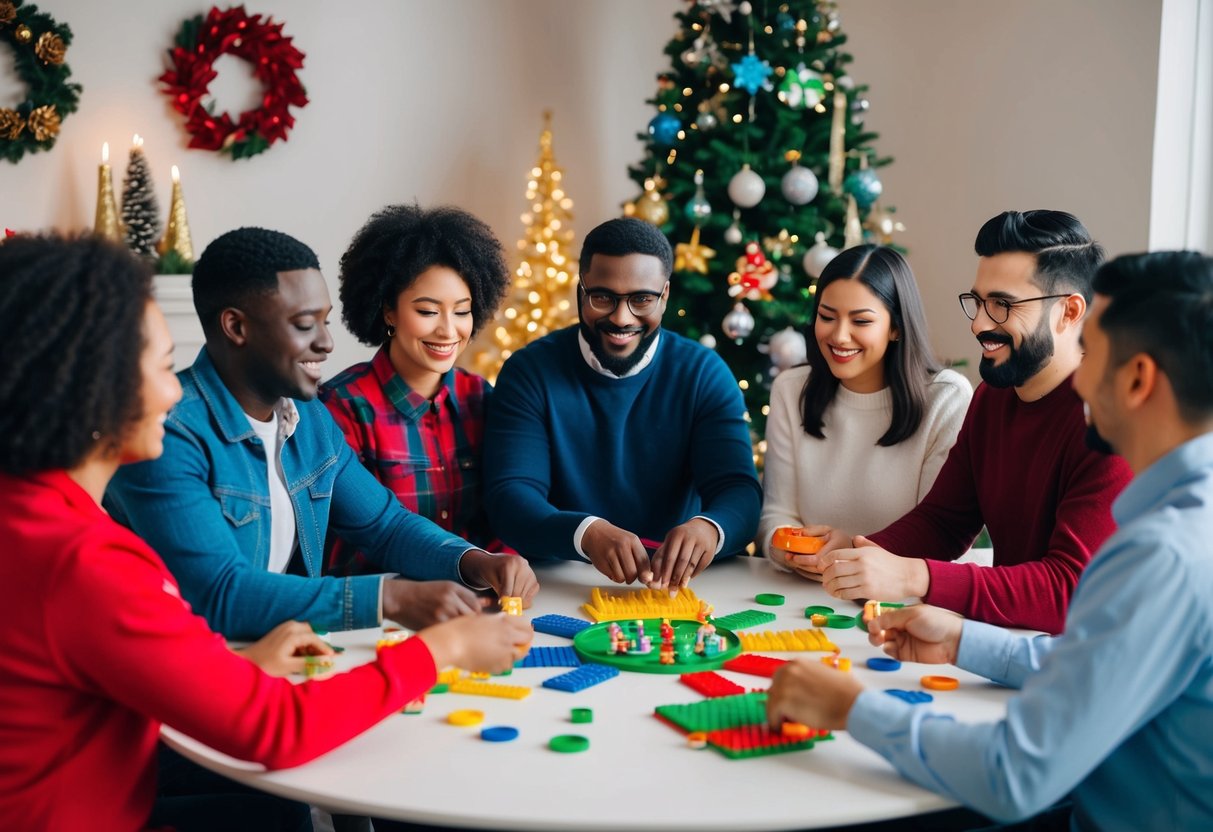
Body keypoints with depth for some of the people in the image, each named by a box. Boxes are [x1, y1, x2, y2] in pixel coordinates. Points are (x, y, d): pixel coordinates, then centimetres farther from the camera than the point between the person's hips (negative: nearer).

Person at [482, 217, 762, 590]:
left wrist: (708, 529, -32)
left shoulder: (703, 373, 1)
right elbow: (510, 497, -13)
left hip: (671, 584, 1)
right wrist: (587, 532, -34)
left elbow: (738, 492, -8)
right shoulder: (530, 371, -4)